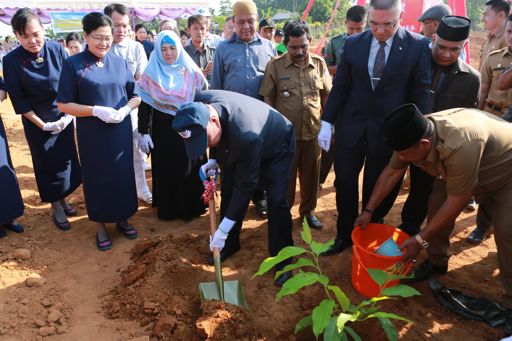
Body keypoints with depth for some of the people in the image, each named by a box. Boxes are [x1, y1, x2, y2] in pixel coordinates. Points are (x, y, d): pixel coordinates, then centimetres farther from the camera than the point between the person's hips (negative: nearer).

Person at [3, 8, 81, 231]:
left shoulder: (57, 49, -9)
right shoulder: (11, 61, -14)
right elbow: (18, 100, -10)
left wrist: (68, 115, -9)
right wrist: (43, 124, -11)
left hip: (64, 117, 2)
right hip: (37, 122, -2)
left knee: (67, 160, 11)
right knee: (48, 165, 8)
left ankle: (63, 199, 33)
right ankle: (56, 209, 23)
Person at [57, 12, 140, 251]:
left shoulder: (120, 63, 4)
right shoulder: (73, 64, -6)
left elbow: (136, 96, 7)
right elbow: (63, 104, -7)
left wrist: (125, 109, -14)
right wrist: (96, 110, -19)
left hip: (121, 132, 3)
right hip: (91, 135, -3)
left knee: (123, 175, 11)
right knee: (97, 178, 9)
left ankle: (122, 219, 30)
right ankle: (100, 225, 26)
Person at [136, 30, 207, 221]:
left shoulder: (191, 72, -2)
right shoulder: (151, 73, -3)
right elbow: (144, 105, -2)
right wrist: (143, 132, -6)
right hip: (162, 130, 0)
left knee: (189, 169, 6)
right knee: (165, 170, 7)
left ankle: (190, 207, 23)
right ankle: (167, 209, 22)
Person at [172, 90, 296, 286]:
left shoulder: (246, 135, -47)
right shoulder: (198, 105, -27)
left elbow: (246, 185, -36)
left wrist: (222, 230, -31)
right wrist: (216, 161, -12)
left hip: (276, 147, -6)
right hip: (237, 146, 6)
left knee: (277, 201, -15)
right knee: (228, 191, 2)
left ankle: (282, 259, 2)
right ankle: (229, 245, 21)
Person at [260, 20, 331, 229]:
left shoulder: (319, 63, 1)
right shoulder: (275, 66, -7)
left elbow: (326, 96, 9)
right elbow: (267, 99, -4)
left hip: (313, 131, 3)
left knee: (311, 174, 15)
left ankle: (308, 210, 34)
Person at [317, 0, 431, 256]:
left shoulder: (418, 46, -6)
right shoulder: (353, 44, 1)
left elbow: (420, 94, -4)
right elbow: (340, 87, 4)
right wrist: (326, 123, 0)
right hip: (350, 129, 2)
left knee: (377, 191, 12)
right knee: (344, 186, 10)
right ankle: (344, 235, 31)